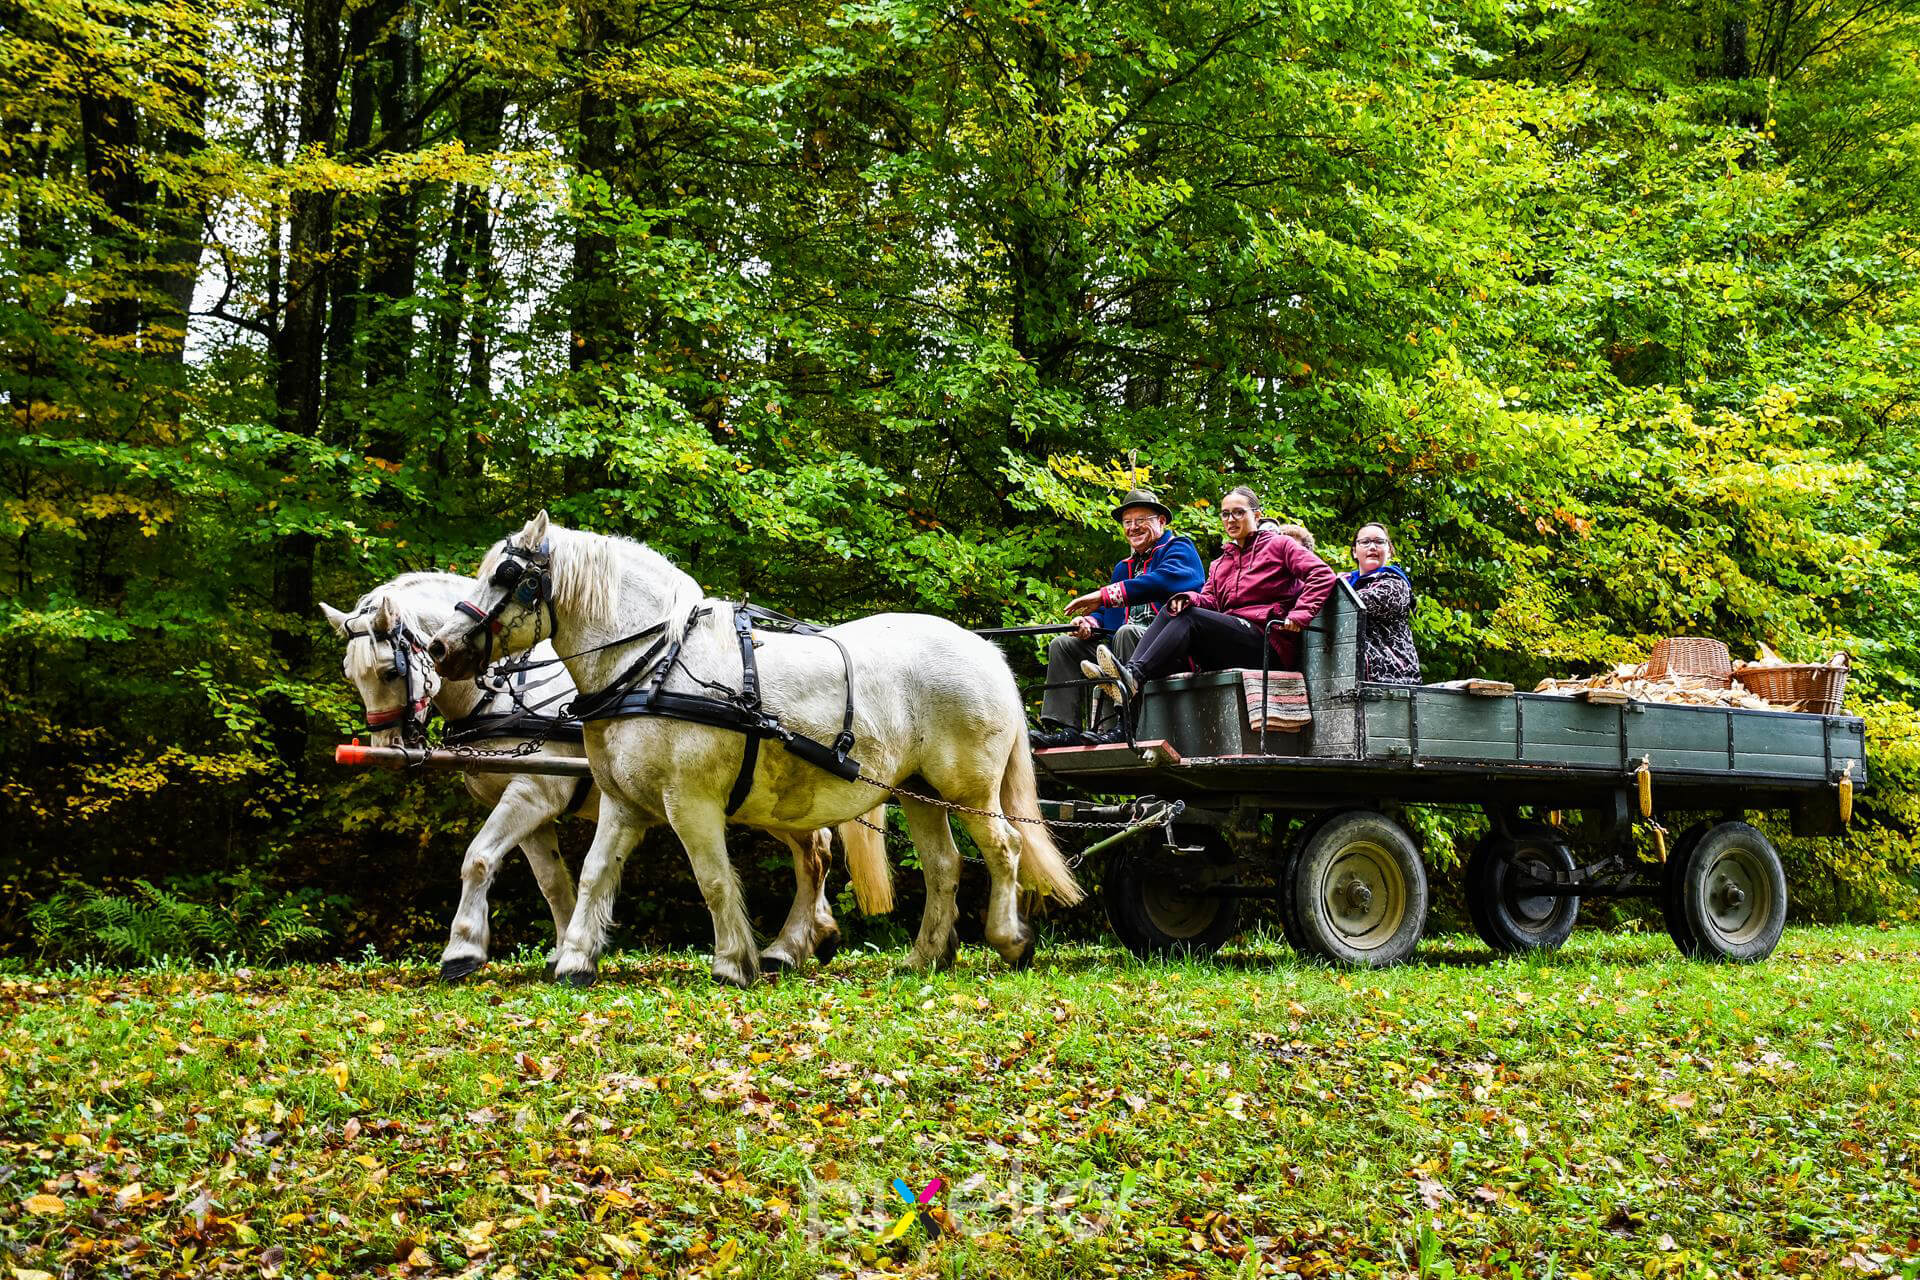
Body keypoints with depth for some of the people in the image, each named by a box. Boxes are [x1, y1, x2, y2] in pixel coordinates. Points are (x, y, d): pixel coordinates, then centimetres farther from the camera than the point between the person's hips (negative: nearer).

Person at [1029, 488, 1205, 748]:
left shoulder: (1179, 548, 3)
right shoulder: (1124, 567, 28)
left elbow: (1166, 581, -20)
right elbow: (1108, 614, 25)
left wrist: (1104, 595, -23)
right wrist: (1089, 621, -3)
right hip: (1125, 648, 8)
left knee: (1127, 633, -36)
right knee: (1063, 645, 0)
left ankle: (1117, 727, -43)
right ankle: (1065, 730, -17)